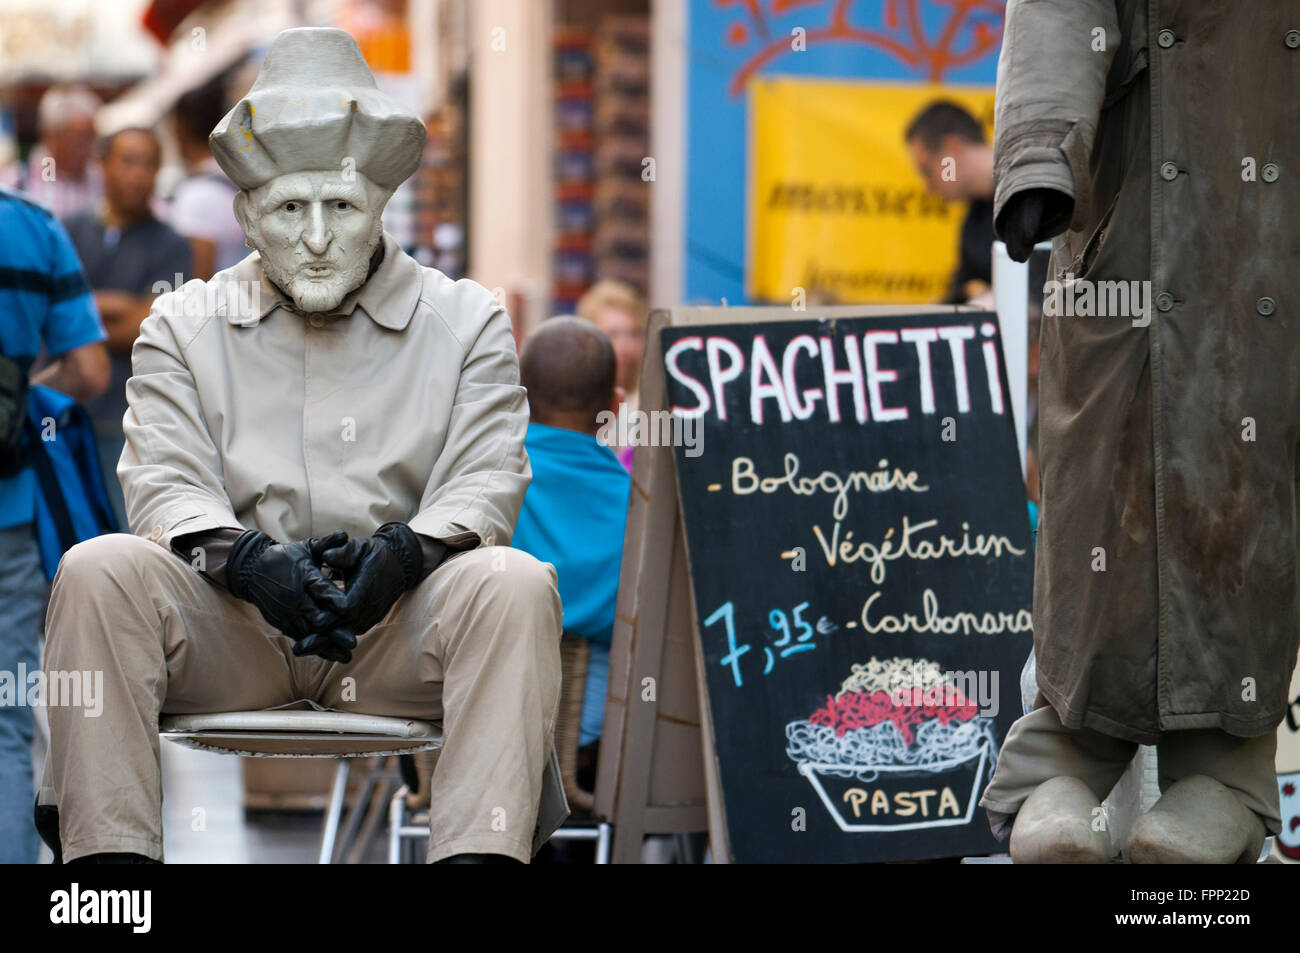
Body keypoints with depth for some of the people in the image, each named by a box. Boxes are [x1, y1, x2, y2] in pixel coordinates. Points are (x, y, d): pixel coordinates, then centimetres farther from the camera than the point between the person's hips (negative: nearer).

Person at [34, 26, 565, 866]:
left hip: (402, 631, -1)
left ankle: (480, 855, -39)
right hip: (229, 632, 1)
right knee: (98, 570, -27)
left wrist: (402, 553, -23)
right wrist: (254, 562, -21)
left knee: (514, 586, -31)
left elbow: (485, 481, 0)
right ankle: (109, 852, -31)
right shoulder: (185, 326, 14)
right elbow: (166, 484, 1)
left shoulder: (467, 320, 12)